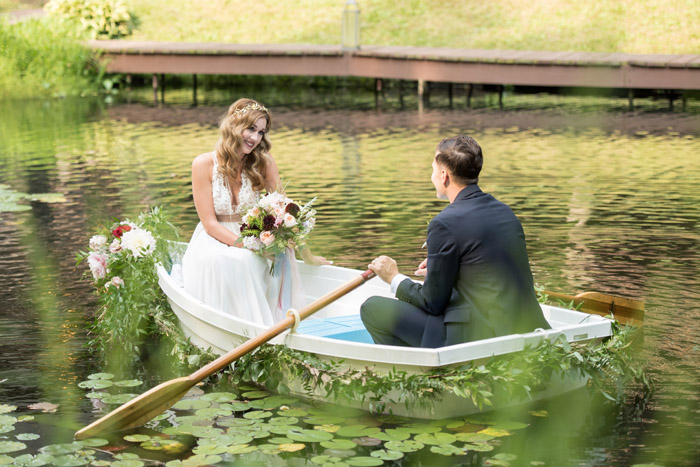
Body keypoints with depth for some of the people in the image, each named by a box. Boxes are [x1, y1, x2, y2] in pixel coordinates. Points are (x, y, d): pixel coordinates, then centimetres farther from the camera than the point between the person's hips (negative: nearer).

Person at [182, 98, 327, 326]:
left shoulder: (264, 164, -4)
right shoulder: (204, 164, -9)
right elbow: (210, 223, -11)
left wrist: (306, 255, 0)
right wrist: (244, 244, -25)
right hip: (214, 241, -1)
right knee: (216, 261, -36)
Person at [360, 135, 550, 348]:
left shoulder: (445, 224, -14)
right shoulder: (505, 212, 10)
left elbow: (433, 303, -7)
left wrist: (394, 278, 10)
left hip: (480, 338, -9)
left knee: (372, 308, 2)